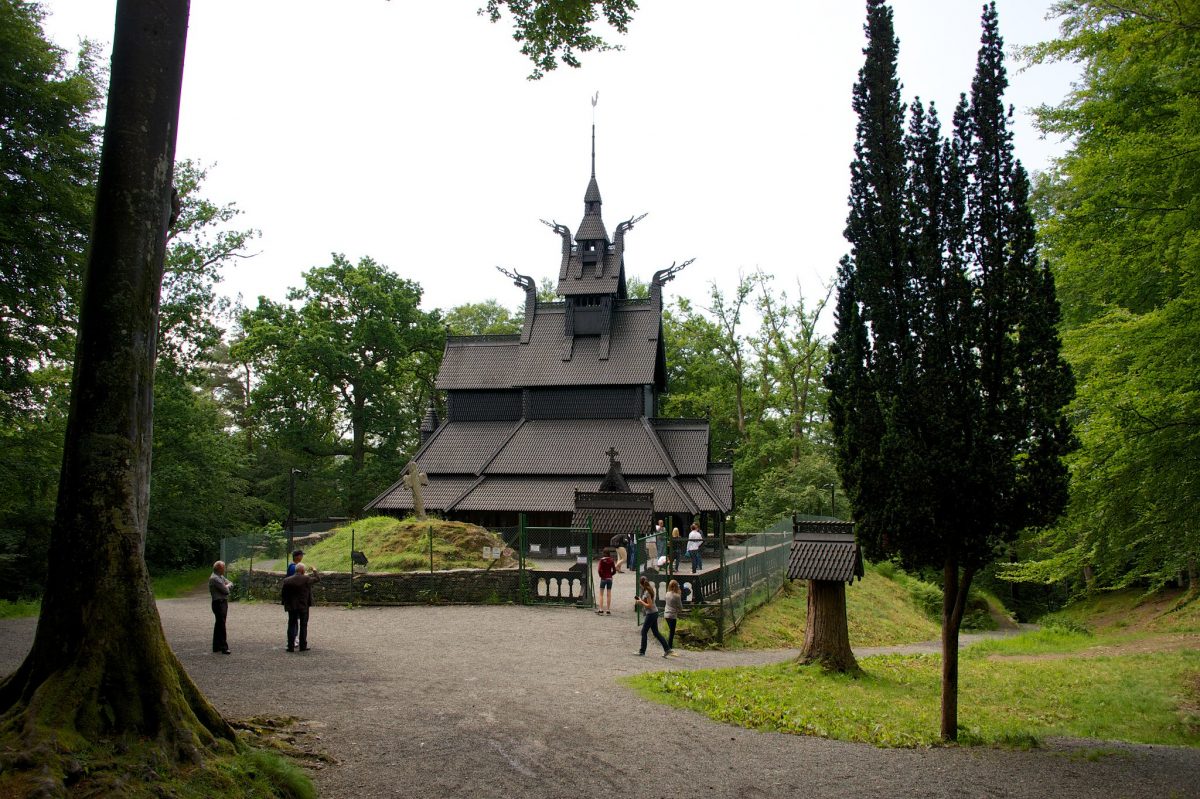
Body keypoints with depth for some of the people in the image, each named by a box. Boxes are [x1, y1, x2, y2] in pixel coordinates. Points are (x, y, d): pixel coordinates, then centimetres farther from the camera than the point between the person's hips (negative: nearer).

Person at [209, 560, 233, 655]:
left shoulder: (221, 577, 15)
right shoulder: (214, 578, -17)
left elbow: (231, 584, 15)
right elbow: (225, 590, -19)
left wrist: (227, 586, -6)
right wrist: (227, 586, 2)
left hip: (223, 602, 10)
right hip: (219, 603, -10)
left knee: (219, 625, 15)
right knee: (221, 626, -9)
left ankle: (217, 646, 23)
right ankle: (224, 648, -8)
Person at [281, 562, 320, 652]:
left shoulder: (287, 580, -5)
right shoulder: (307, 579, -12)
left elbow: (281, 594, -2)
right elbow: (317, 578, 5)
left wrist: (286, 602, 13)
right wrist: (315, 571, 24)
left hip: (291, 607, 1)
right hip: (304, 606, -1)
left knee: (292, 625, 9)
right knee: (303, 626, 9)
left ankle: (291, 646, 6)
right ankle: (303, 646, 10)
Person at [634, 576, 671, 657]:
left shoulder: (647, 592, -19)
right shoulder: (649, 589, 10)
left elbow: (649, 605, -22)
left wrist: (641, 602, -12)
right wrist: (640, 601, 7)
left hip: (651, 614, -9)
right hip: (654, 613, 10)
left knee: (644, 632, 1)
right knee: (656, 632, 12)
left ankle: (642, 651, 7)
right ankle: (667, 649, 9)